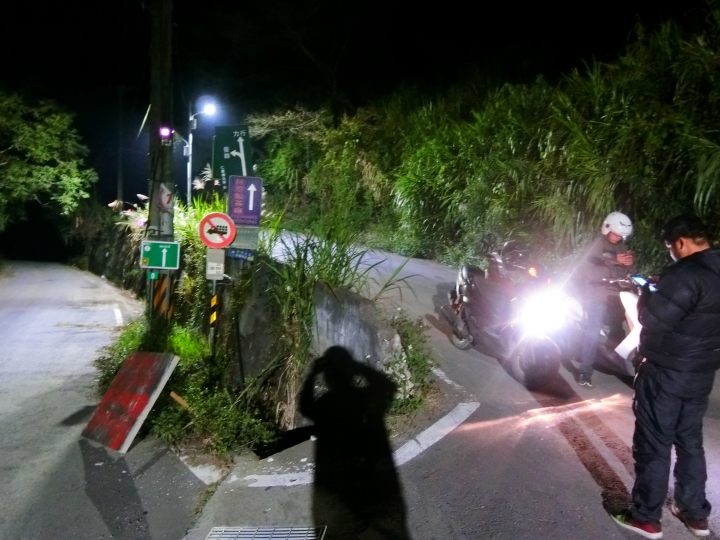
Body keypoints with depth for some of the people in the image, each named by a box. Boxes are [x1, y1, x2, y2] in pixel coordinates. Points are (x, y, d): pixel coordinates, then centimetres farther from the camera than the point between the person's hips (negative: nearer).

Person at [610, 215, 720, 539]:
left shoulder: (686, 273, -22)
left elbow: (654, 320, -23)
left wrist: (645, 295, -5)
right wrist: (661, 294, 11)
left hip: (667, 373, -8)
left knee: (653, 445, 4)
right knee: (690, 442, 20)